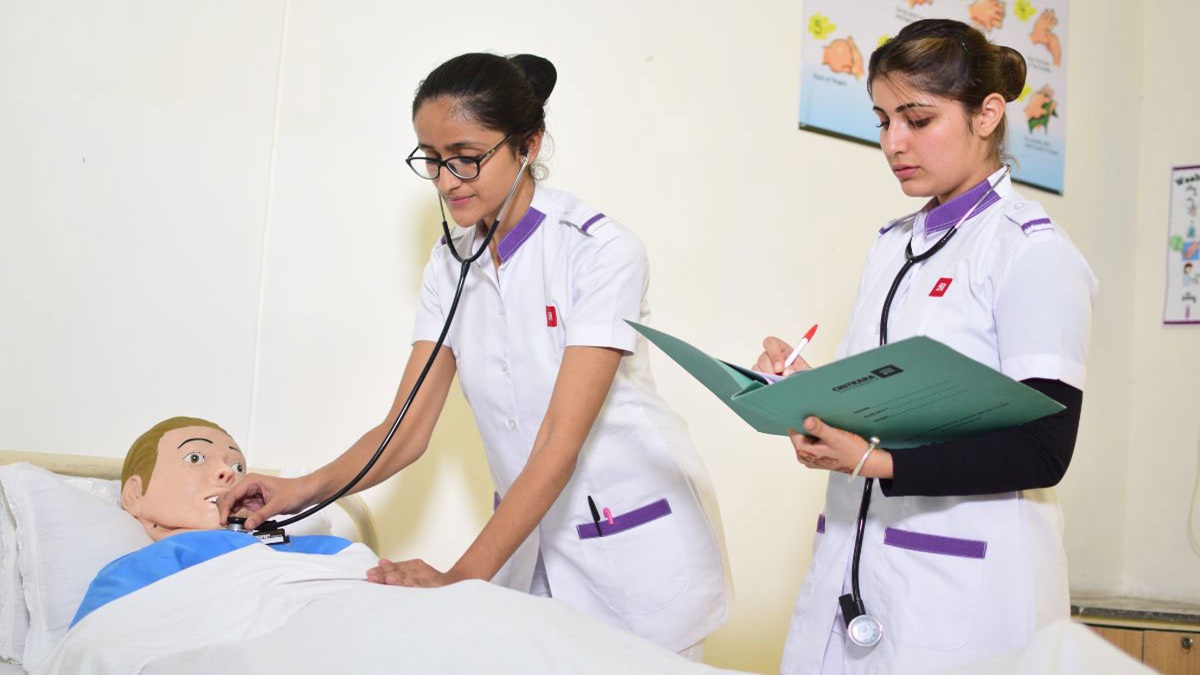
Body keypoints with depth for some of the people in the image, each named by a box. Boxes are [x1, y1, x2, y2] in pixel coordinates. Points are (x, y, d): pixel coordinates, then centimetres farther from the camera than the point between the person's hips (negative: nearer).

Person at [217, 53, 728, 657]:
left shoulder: (601, 250, -17)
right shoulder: (451, 264, 2)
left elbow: (561, 443, -23)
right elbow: (408, 427, -2)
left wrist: (463, 578, -30)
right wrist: (307, 488, -20)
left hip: (637, 545, -4)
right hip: (531, 539, 5)